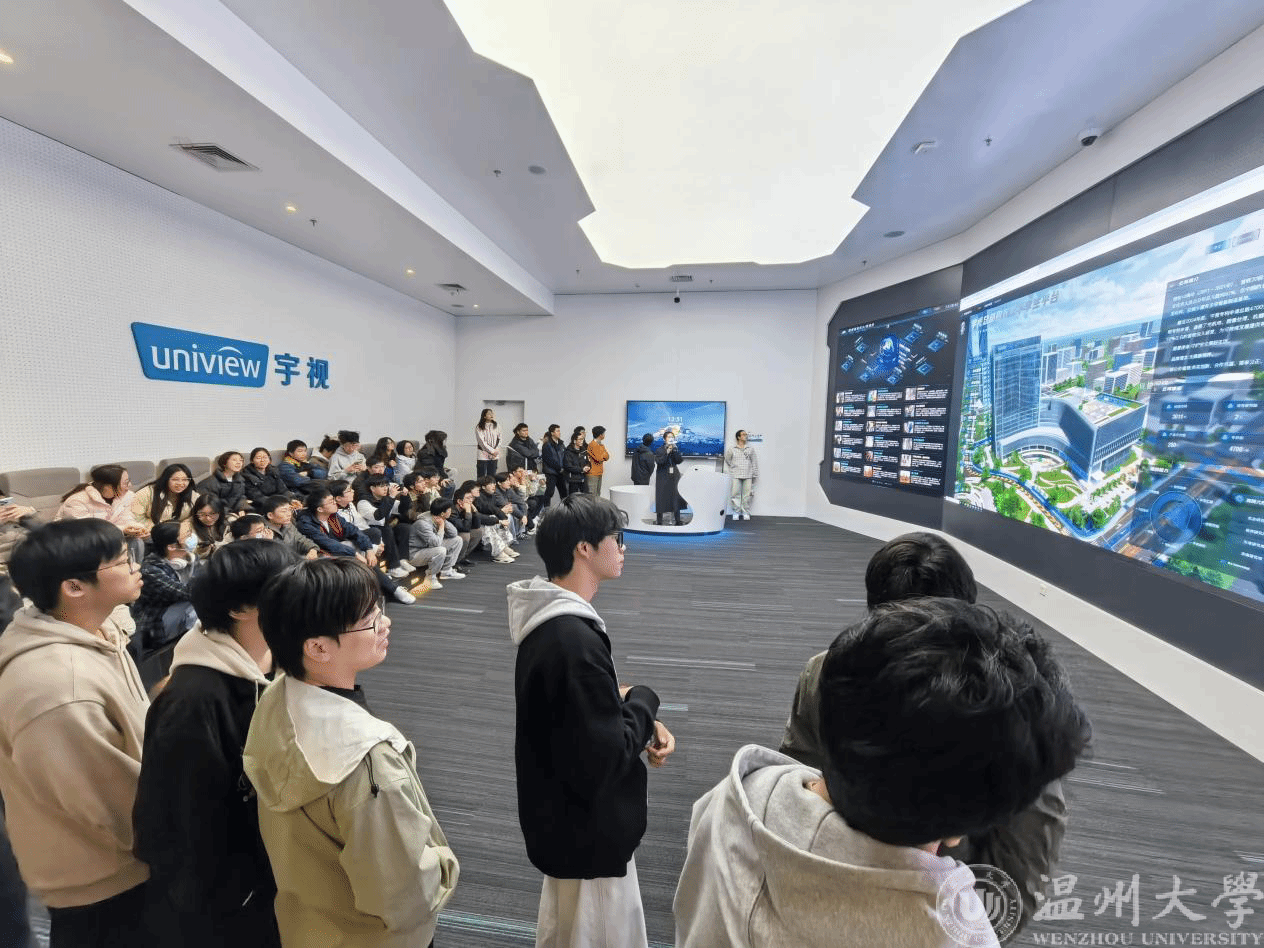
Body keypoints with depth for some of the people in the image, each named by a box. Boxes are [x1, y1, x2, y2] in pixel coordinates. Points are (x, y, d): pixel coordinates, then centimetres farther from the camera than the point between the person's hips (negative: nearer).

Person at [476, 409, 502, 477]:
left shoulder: (497, 426, 9)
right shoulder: (479, 427, -3)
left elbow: (499, 439, 8)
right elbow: (481, 442, -9)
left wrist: (496, 450, -7)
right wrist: (492, 451, -12)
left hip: (494, 456, 4)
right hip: (483, 456, -3)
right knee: (481, 477, -2)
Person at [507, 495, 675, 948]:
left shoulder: (550, 618, -4)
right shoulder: (574, 641, -35)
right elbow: (602, 761, -31)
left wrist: (641, 722, -7)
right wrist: (643, 701, -16)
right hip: (587, 830, -9)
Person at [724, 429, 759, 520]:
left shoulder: (750, 449, 11)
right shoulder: (732, 449, 5)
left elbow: (754, 462, 12)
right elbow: (727, 459, 18)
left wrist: (754, 474, 9)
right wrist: (732, 466, 10)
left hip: (748, 476, 1)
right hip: (736, 475, -1)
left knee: (747, 494, 0)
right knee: (735, 494, -3)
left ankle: (746, 513, 10)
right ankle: (736, 513, 6)